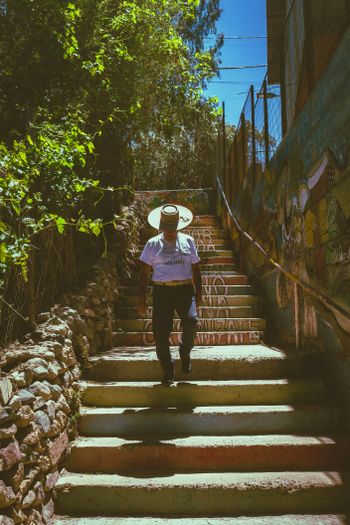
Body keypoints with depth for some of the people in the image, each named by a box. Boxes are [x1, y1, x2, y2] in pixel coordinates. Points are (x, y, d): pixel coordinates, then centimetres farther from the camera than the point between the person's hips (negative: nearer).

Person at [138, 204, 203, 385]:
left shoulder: (188, 241, 12)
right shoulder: (153, 244, 7)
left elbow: (196, 269, 16)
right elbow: (144, 272, 7)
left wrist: (198, 293, 10)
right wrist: (141, 299, 2)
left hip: (185, 290, 0)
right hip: (162, 290, 0)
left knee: (191, 321, -21)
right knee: (161, 331, -4)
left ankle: (185, 351, 11)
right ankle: (168, 371, 13)